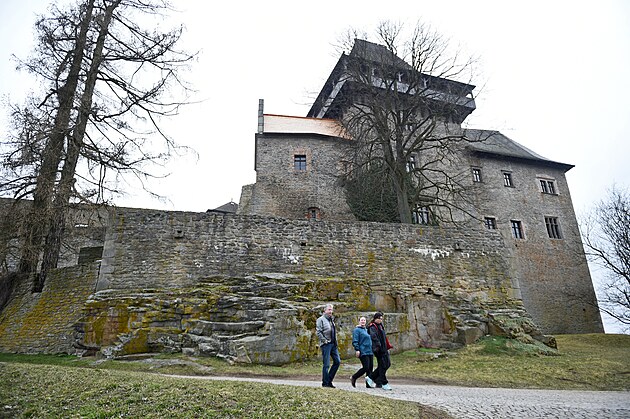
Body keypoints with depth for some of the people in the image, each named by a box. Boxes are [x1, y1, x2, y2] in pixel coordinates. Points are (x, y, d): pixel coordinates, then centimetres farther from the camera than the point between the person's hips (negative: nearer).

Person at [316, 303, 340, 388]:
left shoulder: (331, 320, 17)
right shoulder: (321, 319, -7)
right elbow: (318, 332, -15)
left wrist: (335, 341, 14)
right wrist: (325, 340, -15)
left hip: (333, 344, 8)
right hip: (326, 344, -8)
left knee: (337, 361, 6)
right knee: (326, 364, -3)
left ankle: (329, 380, 17)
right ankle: (325, 383, 9)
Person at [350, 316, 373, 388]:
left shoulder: (367, 330, 20)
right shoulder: (357, 330, -5)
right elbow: (355, 341, -11)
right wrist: (357, 350, -19)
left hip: (370, 352, 8)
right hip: (363, 352, -8)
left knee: (370, 368, 4)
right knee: (366, 368, -12)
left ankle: (368, 384, 13)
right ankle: (353, 378, 7)